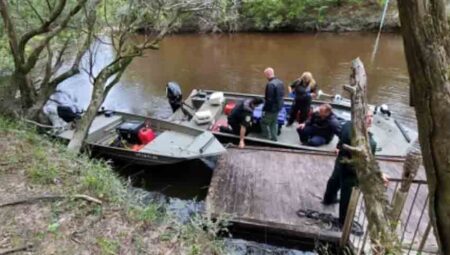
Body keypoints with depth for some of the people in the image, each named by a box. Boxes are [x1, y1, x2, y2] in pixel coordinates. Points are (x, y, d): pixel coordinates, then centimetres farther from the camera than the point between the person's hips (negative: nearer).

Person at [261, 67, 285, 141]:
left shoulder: (270, 84, -25)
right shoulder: (280, 82, 4)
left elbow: (269, 99, -24)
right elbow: (282, 95, 13)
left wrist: (265, 109, -15)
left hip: (271, 108, -9)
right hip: (278, 106, 9)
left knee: (264, 123, 7)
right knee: (274, 123, 20)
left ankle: (267, 138, 13)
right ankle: (274, 138, 28)